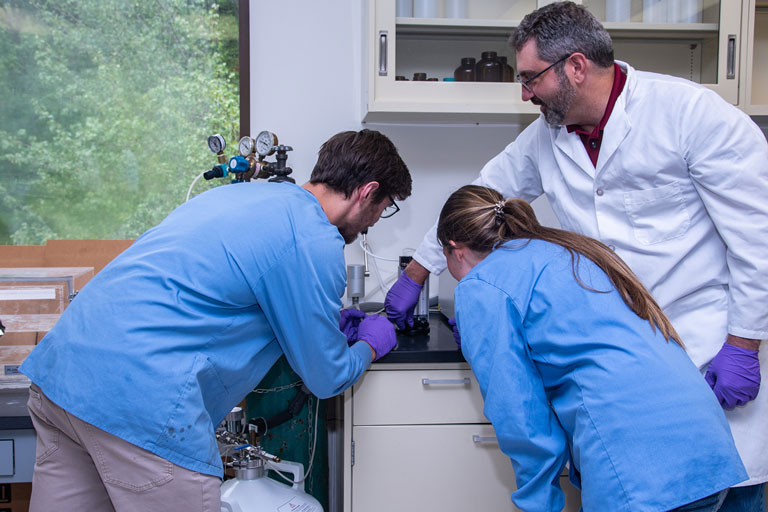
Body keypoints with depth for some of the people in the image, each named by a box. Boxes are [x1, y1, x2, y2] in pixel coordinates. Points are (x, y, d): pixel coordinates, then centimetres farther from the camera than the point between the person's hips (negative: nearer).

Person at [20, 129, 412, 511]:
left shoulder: (240, 192, 19)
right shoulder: (315, 242, -8)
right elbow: (325, 379, 1)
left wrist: (327, 319, 38)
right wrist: (372, 344, 23)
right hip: (141, 399, -9)